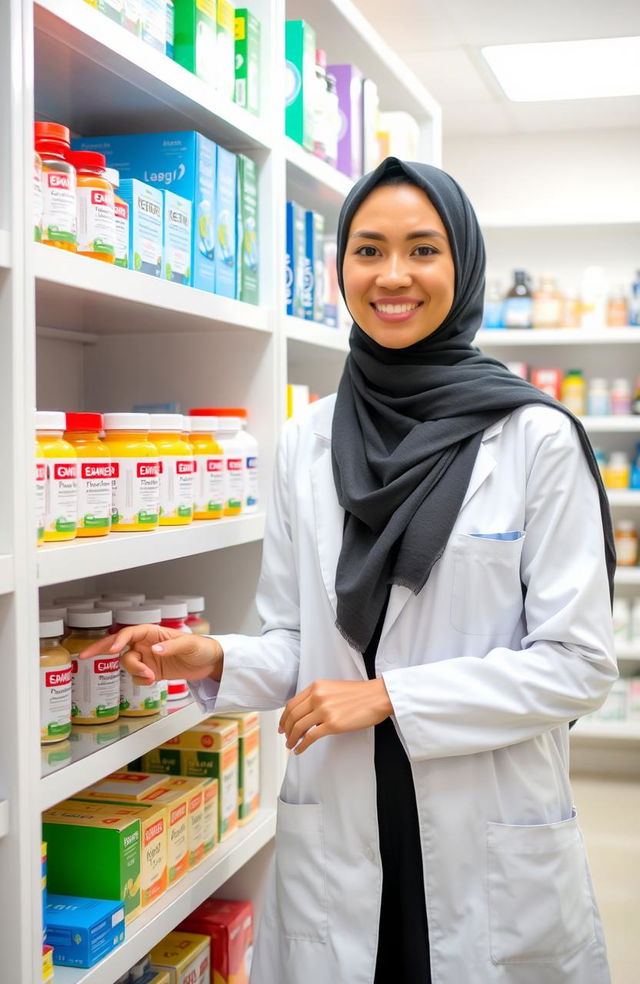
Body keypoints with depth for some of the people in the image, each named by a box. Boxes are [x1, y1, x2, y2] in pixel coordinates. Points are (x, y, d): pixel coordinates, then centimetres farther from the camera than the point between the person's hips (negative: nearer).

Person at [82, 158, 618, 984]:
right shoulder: (305, 444, 3)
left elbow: (577, 663, -9)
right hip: (335, 832, 3)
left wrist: (389, 694, -15)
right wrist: (214, 661, -12)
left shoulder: (537, 437, -8)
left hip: (494, 836, -2)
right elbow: (294, 645, 9)